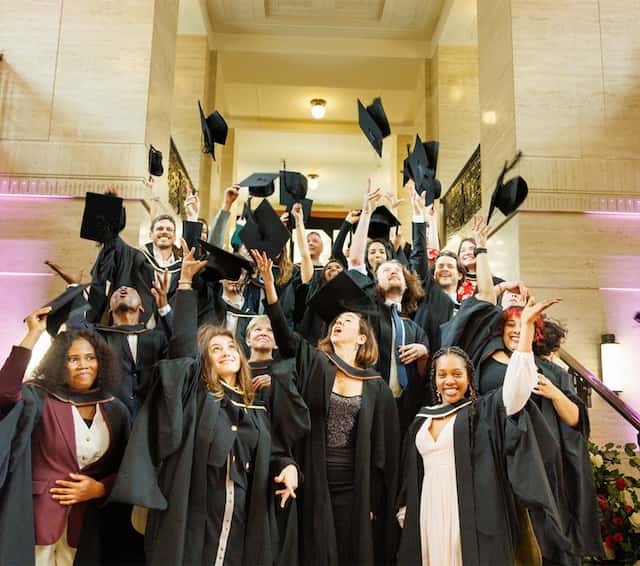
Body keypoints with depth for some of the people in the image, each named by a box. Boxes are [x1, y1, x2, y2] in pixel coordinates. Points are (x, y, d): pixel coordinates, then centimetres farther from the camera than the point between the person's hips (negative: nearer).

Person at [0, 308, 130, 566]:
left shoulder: (115, 410, 2)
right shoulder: (40, 399, -6)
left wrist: (100, 488, -11)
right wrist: (34, 334, -28)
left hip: (86, 518, 3)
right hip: (40, 513, -2)